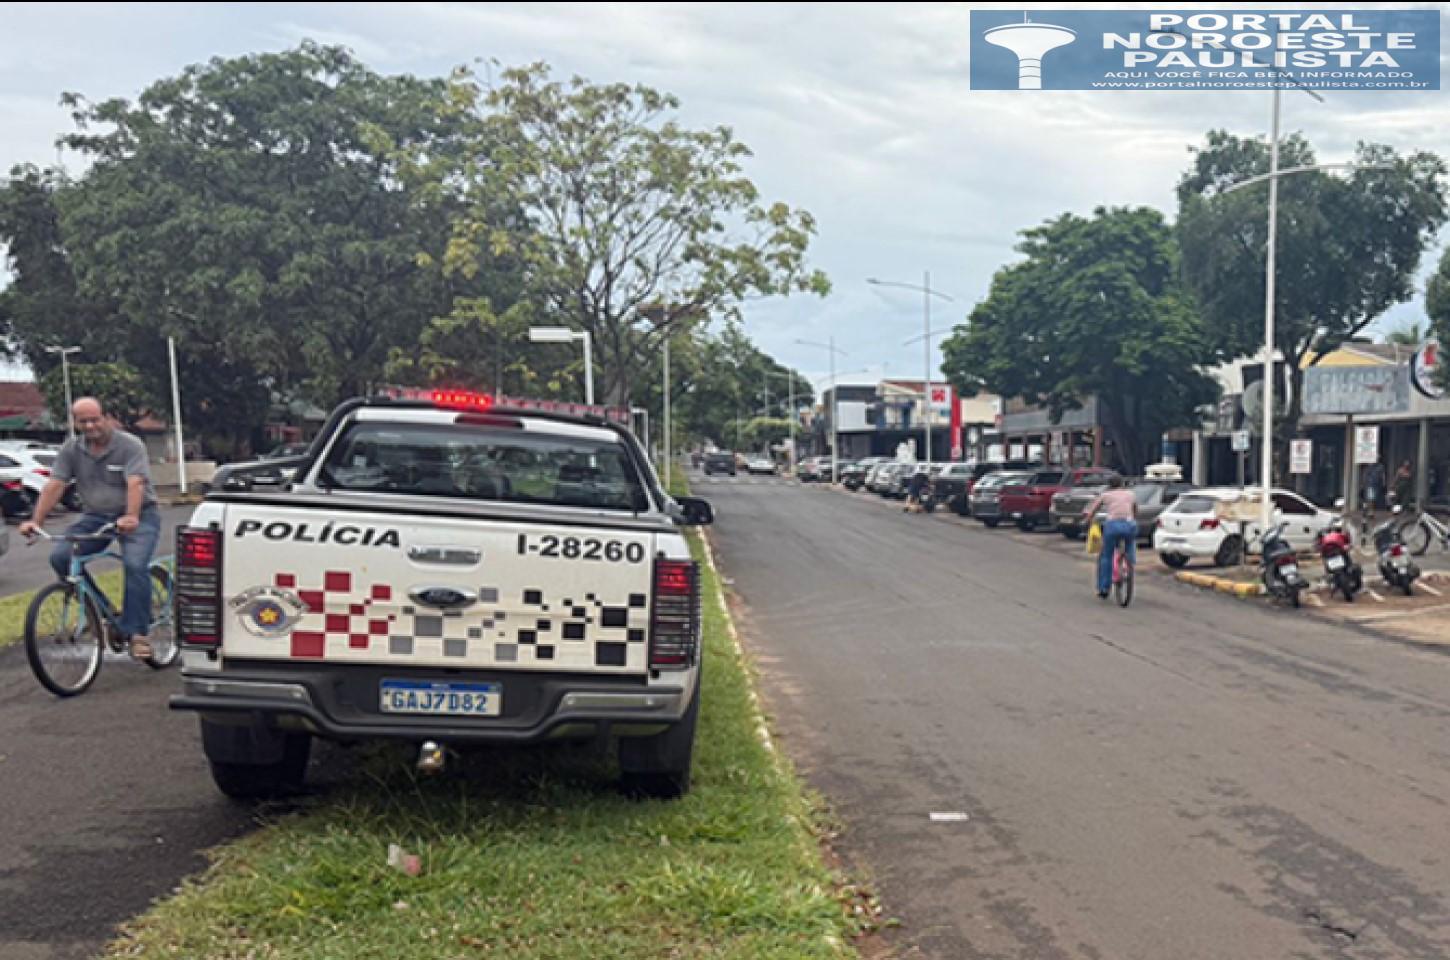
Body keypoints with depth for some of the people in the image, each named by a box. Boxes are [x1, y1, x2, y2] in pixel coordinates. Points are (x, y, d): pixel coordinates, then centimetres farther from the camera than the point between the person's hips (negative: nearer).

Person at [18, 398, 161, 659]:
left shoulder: (130, 446, -14)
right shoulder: (71, 449, 0)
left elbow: (135, 483, -27)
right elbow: (54, 486, -7)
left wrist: (131, 517, -43)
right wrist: (36, 520, -19)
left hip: (138, 516, -5)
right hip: (96, 517, 5)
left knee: (135, 565, -26)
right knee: (60, 557, -14)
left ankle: (138, 632, -17)